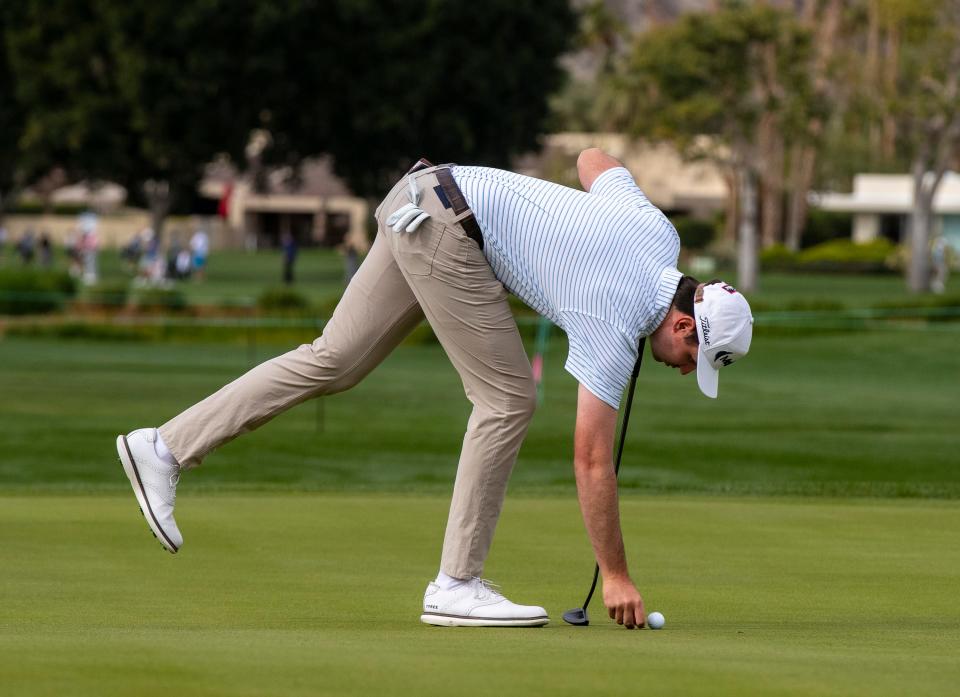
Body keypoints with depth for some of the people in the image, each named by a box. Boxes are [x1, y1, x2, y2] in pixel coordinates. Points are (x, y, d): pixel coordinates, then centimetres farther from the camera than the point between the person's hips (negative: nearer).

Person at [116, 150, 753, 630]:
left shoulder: (660, 235, 6)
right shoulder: (613, 328, -14)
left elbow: (594, 160, 25)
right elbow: (592, 460, -12)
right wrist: (615, 576, -6)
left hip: (426, 197, 9)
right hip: (447, 231, -9)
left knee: (335, 361, 7)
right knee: (509, 399, -6)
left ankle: (165, 448, 6)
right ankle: (457, 583, -3)